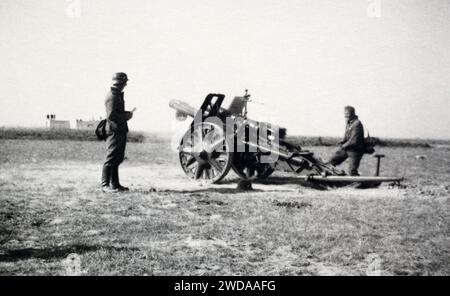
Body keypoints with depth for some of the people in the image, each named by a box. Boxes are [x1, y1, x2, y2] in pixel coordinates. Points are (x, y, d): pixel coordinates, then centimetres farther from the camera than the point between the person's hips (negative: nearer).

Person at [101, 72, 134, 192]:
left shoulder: (118, 95, 19)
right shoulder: (111, 96, -13)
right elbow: (111, 115, -21)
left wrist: (127, 114, 7)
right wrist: (127, 115, -13)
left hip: (121, 130, 10)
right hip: (114, 130, -10)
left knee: (118, 159, 13)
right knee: (111, 158, -8)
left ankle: (115, 184, 19)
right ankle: (105, 184, -3)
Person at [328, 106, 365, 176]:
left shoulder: (357, 124, -20)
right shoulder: (348, 123, 8)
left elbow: (353, 141, -24)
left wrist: (344, 146, -13)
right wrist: (342, 142, 1)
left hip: (355, 150, -9)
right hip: (346, 148, 9)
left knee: (352, 171, -10)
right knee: (332, 161, 9)